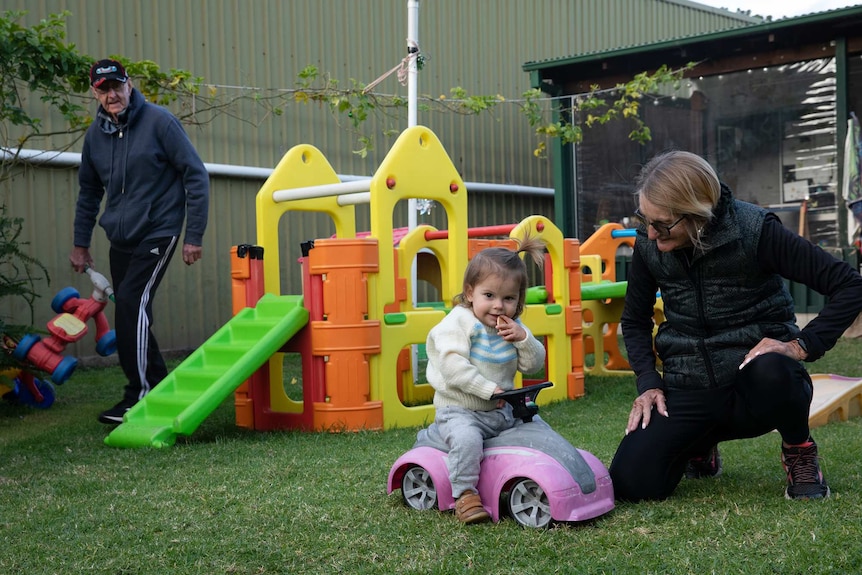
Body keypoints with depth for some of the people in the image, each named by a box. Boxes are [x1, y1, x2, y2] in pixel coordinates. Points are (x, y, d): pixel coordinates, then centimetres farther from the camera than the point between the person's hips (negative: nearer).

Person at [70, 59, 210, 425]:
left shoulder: (159, 121, -9)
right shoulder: (96, 134, 8)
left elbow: (196, 177, -8)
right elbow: (89, 192, 21)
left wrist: (194, 236, -11)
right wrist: (80, 244, 20)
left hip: (157, 233, -6)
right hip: (120, 240, 7)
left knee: (132, 304, -19)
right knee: (130, 314, 8)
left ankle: (140, 397, -14)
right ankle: (160, 388, 21)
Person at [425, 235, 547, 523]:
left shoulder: (512, 326, 8)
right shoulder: (458, 322, -12)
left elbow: (533, 365, 6)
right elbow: (453, 366, -24)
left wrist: (523, 338, -12)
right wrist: (489, 389, -25)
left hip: (502, 410, 7)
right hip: (460, 410, -6)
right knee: (466, 438, -33)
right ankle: (464, 494, -19)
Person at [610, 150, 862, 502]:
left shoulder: (755, 230, -14)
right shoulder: (648, 245, -2)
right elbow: (634, 321, 14)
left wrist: (802, 345, -22)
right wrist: (649, 383, 0)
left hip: (755, 388, -3)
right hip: (688, 392, 4)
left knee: (772, 371, -41)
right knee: (631, 482, -18)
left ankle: (799, 451, -3)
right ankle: (700, 448, 19)